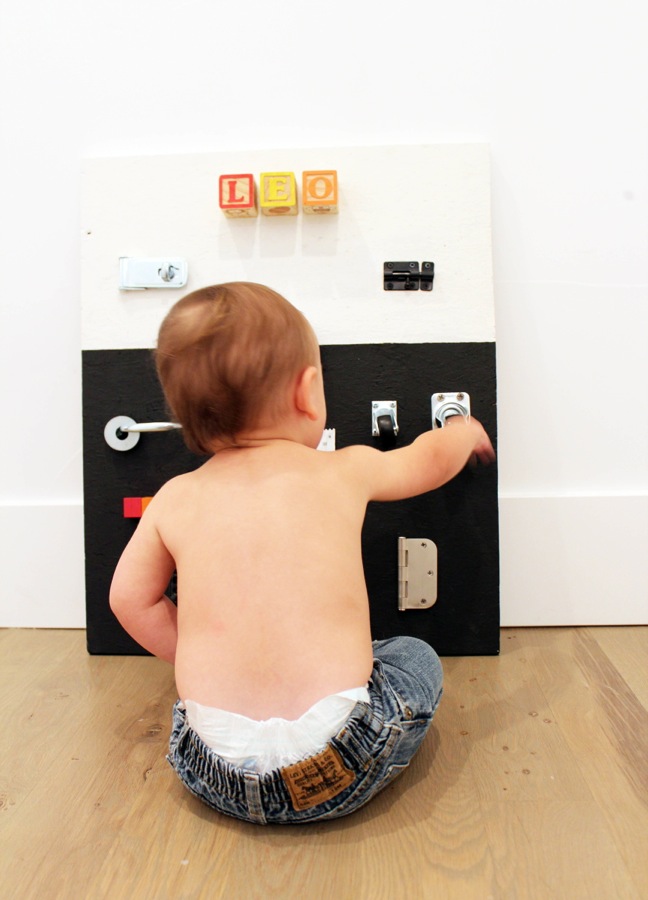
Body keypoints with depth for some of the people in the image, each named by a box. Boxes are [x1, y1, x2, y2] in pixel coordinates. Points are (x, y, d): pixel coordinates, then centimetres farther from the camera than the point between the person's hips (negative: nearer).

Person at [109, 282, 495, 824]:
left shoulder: (174, 499, 2)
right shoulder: (345, 472, -1)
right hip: (338, 775, -3)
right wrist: (466, 431, 40)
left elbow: (130, 599, 11)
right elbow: (431, 459, 18)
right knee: (417, 657, 22)